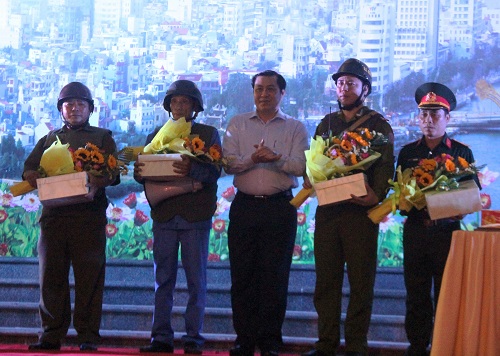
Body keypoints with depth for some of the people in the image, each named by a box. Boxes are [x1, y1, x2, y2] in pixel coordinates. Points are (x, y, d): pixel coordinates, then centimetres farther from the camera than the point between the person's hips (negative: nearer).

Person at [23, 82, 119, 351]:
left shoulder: (102, 137, 15)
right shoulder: (50, 139, 23)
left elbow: (113, 173, 1)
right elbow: (28, 169, 13)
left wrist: (97, 183, -20)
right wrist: (37, 178, -11)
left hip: (88, 215, -2)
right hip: (53, 214, 2)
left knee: (89, 277, -6)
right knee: (51, 277, 0)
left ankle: (88, 337, -3)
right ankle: (51, 336, 4)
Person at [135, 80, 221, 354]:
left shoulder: (208, 134, 7)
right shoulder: (157, 135, 17)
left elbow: (214, 172, -7)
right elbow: (144, 173, 10)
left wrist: (191, 170, -27)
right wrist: (138, 172, -14)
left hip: (195, 216, -3)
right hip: (164, 215, 3)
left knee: (196, 279, -2)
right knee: (163, 279, 3)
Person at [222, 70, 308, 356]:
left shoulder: (296, 128, 8)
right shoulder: (238, 125, 11)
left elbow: (301, 165, -6)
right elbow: (228, 163, -1)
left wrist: (276, 159, -21)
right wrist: (253, 159, -18)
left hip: (280, 207, -2)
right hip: (245, 206, 2)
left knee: (275, 276, -1)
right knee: (242, 274, 2)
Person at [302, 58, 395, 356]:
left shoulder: (378, 125, 4)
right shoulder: (327, 123, 18)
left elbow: (386, 165, -6)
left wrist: (377, 194, -24)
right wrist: (310, 178, -5)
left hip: (360, 211, -4)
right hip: (327, 210, 4)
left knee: (361, 280, -1)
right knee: (326, 279, 5)